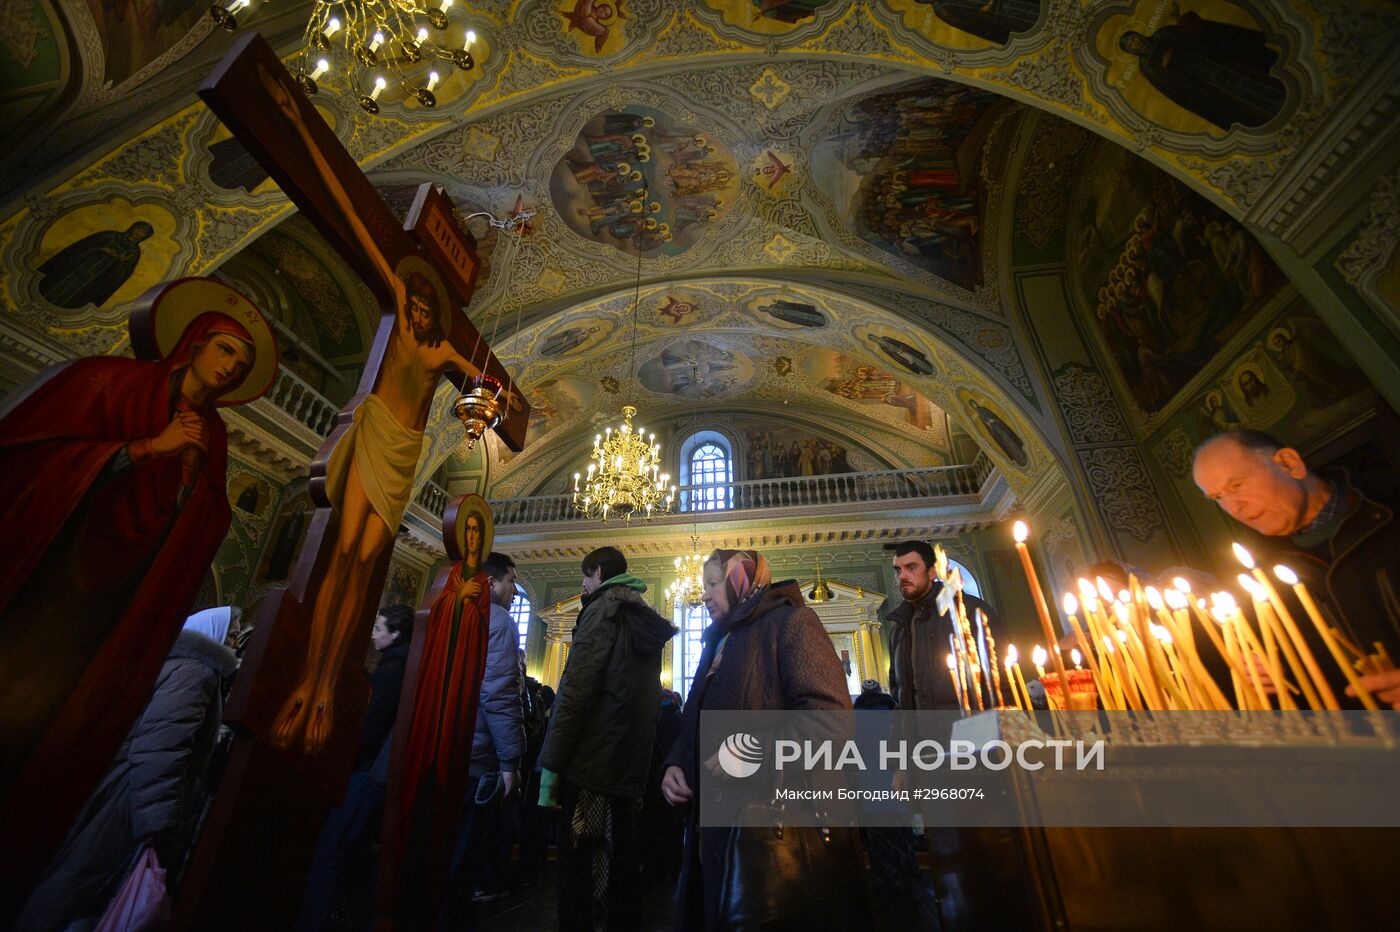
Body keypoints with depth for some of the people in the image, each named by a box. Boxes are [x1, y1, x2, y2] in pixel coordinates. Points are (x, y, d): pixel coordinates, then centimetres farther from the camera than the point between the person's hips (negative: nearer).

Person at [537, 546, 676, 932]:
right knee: (619, 862, 17)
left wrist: (551, 763, -14)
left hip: (592, 763, -8)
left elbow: (575, 689, -17)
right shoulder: (645, 620, 16)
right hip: (629, 767, 8)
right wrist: (637, 773, 19)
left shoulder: (604, 609, -8)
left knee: (579, 865, 0)